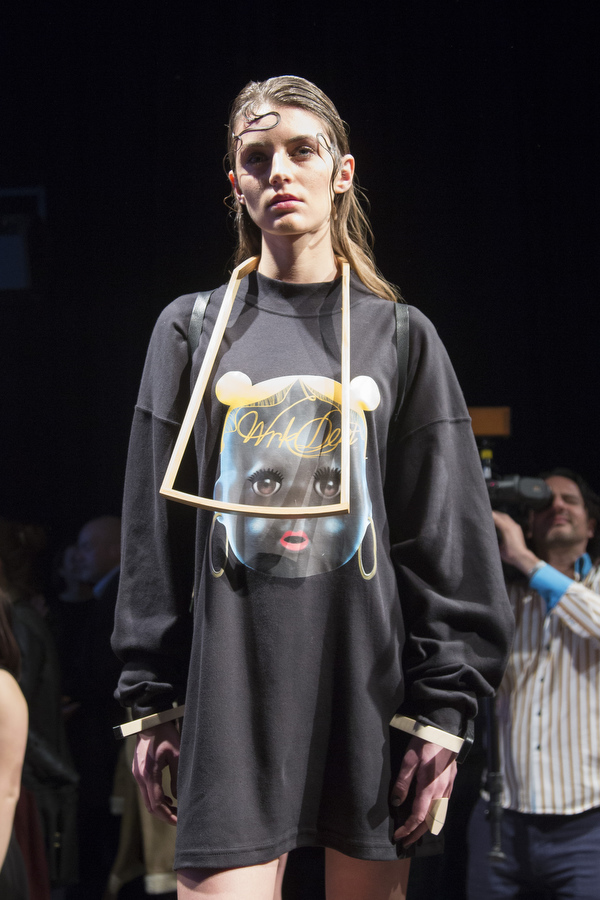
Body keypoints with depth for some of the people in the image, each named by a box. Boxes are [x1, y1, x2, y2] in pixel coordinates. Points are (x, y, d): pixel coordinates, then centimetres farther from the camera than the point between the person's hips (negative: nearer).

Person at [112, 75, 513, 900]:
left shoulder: (400, 337, 8)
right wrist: (150, 701, 3)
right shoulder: (193, 329, 10)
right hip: (234, 675, 0)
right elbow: (155, 535, 9)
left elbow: (448, 540, 4)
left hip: (372, 675, 0)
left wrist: (442, 711, -4)